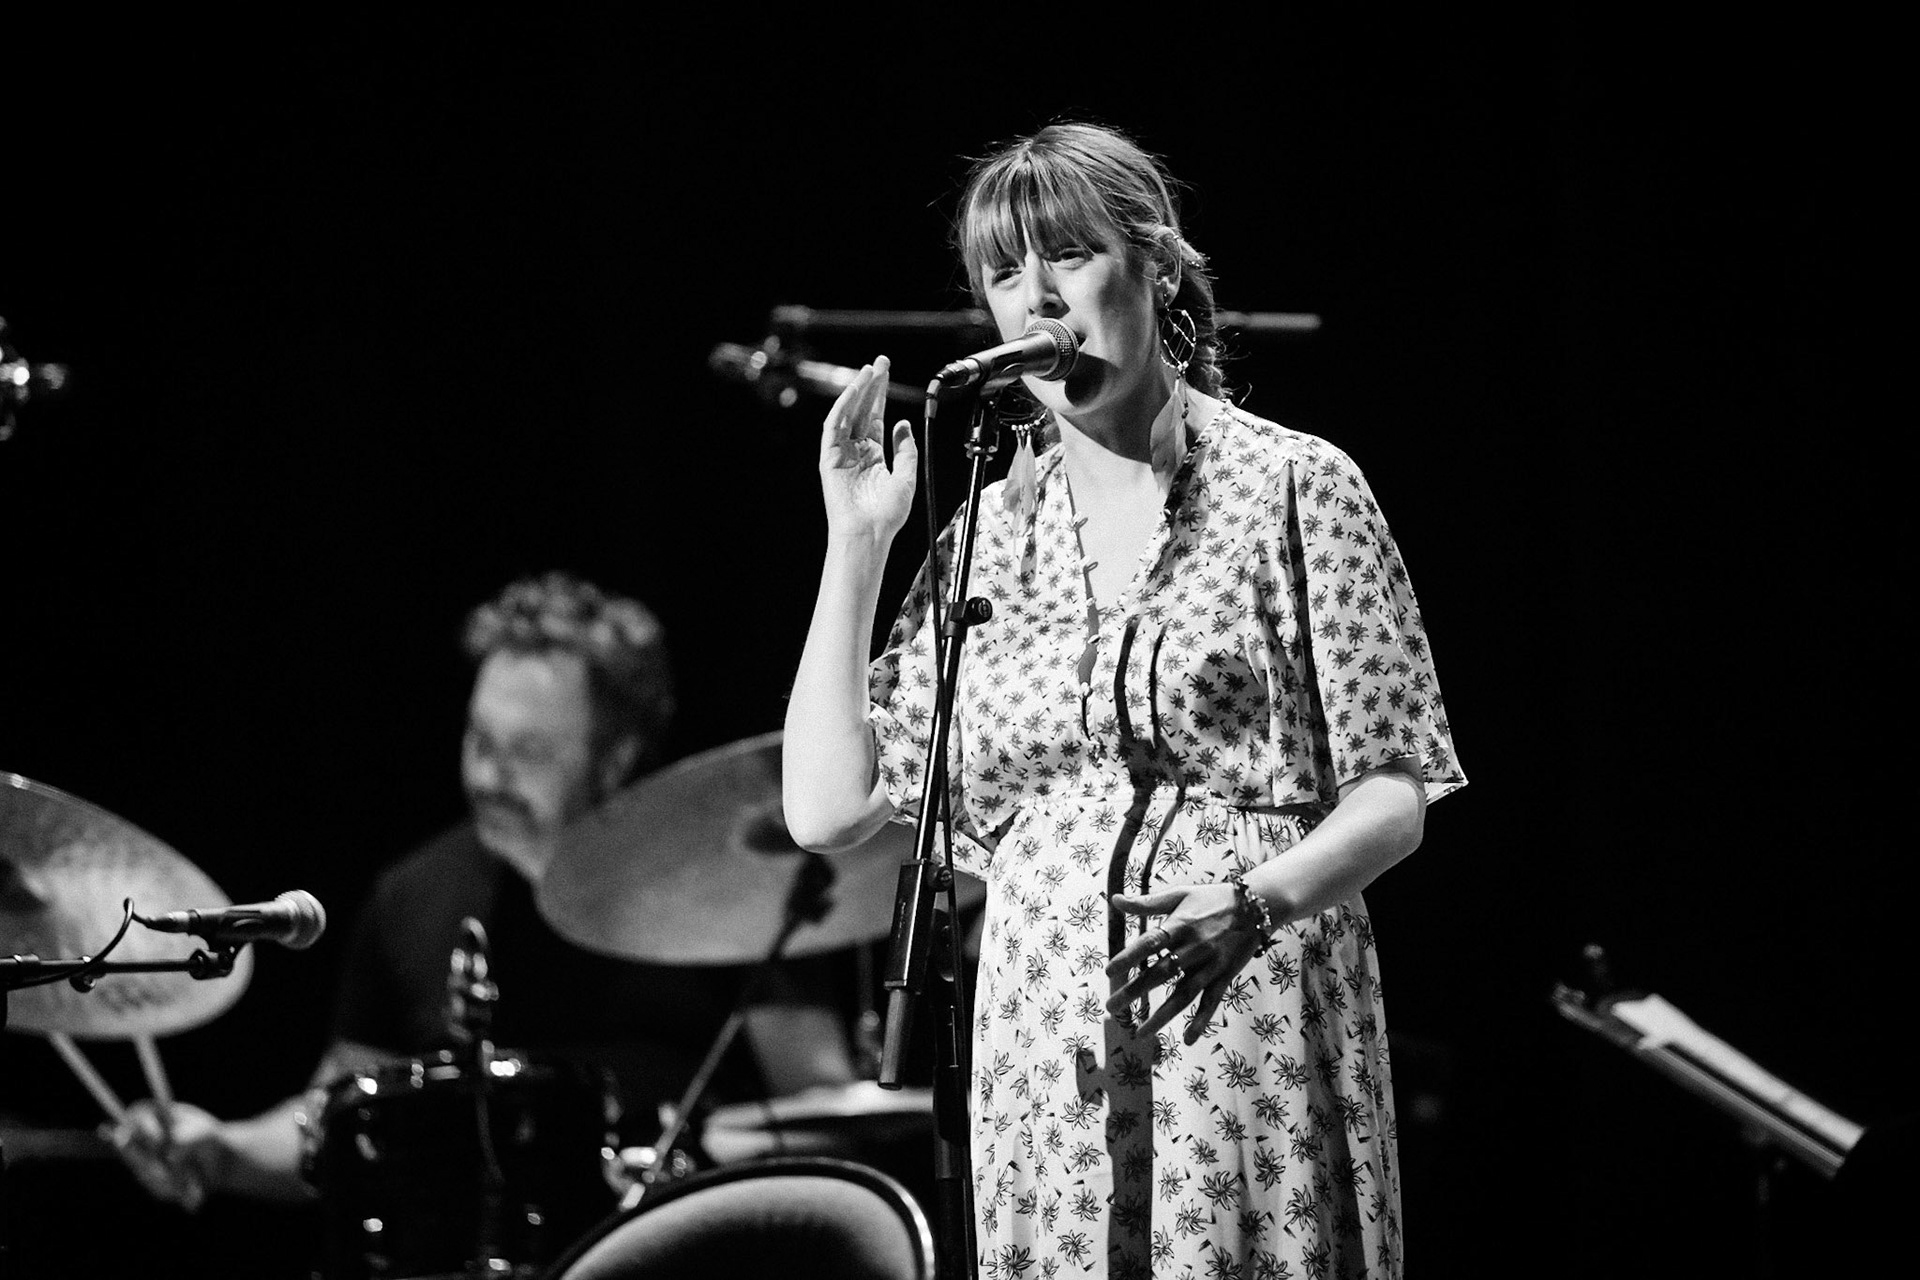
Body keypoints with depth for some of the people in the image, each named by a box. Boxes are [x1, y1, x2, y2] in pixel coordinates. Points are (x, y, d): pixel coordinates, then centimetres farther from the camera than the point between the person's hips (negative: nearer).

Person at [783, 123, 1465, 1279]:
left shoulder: (1292, 488, 0)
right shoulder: (992, 534, 11)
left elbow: (1393, 792, -2)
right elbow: (829, 808, 6)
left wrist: (1259, 899, -20)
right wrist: (857, 547, 3)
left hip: (1254, 1022, -3)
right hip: (1045, 1053, 3)